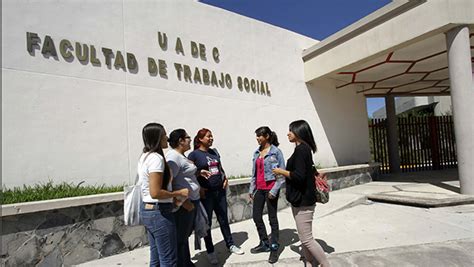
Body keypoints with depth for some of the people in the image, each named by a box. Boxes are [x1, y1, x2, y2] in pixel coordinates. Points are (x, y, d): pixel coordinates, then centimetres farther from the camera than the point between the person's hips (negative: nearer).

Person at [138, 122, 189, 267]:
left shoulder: (144, 157, 10)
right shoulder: (156, 158, -20)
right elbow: (155, 192, -26)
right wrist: (179, 193, -14)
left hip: (147, 210, 10)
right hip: (159, 212, -10)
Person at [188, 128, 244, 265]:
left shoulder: (214, 152, 10)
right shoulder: (194, 154, -9)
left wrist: (225, 179, 6)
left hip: (220, 191, 5)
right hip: (206, 193, -5)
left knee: (223, 219, 16)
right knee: (207, 222, 9)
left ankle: (230, 245, 32)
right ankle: (210, 251, 25)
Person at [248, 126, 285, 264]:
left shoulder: (276, 152, -10)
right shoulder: (257, 153, 8)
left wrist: (274, 190, -16)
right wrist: (251, 189, 11)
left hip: (270, 189, -6)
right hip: (259, 189, 7)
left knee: (272, 218, 5)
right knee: (256, 217, 12)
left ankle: (274, 248, 20)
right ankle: (264, 243, 31)